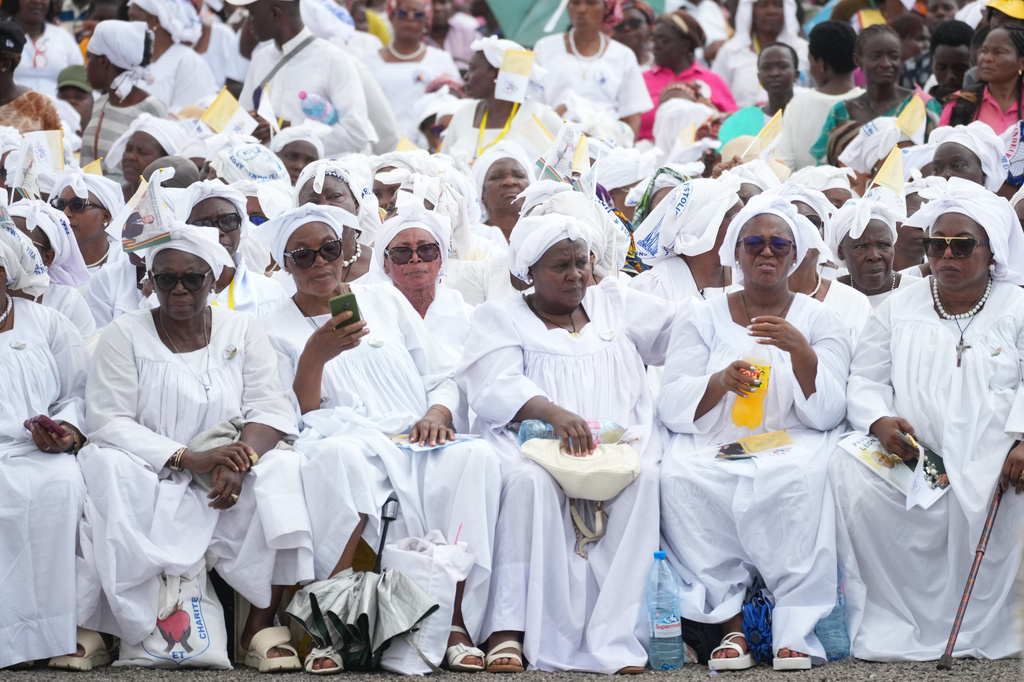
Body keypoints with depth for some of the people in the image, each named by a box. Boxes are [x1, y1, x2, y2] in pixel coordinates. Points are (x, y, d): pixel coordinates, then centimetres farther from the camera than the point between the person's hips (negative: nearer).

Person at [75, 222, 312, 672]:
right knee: (107, 470, -33)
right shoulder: (125, 335, 1)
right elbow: (108, 422, -9)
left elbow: (270, 407, -1)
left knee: (279, 471, -27)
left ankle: (261, 625, -23)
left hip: (224, 480, 2)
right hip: (148, 478, -2)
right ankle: (91, 625, -26)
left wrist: (242, 458, -25)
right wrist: (190, 458, -22)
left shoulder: (242, 331, 8)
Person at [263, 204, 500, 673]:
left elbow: (443, 378, 18)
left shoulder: (386, 300, 21)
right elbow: (294, 423, 3)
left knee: (475, 455, -33)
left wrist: (437, 412, -4)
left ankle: (456, 623, -33)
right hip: (349, 445, -3)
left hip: (416, 442, 3)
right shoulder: (278, 332, 14)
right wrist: (314, 357, -11)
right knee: (337, 455, -41)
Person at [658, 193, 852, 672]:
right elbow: (671, 407, 1)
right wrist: (721, 382, -18)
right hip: (712, 447, 1)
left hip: (793, 444, -1)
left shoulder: (819, 320, 11)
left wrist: (800, 351, -19)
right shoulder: (701, 321, 13)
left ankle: (796, 630, -30)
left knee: (798, 480, -36)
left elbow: (827, 413, -2)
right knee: (681, 478, -32)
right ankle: (729, 623, -27)